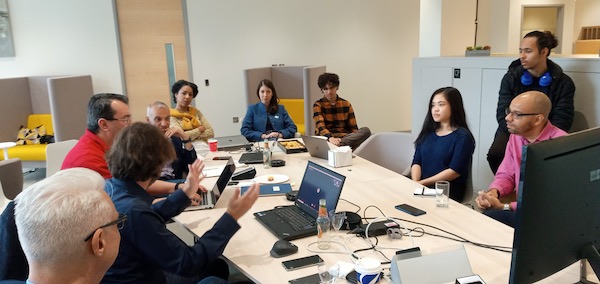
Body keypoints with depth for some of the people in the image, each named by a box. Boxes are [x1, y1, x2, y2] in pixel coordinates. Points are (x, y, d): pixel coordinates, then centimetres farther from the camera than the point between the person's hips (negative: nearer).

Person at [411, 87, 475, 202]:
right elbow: (416, 162, 10)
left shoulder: (463, 137, -1)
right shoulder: (428, 133, 16)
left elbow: (454, 171, -10)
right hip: (423, 188, 5)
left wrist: (422, 183, -14)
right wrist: (415, 182, -10)